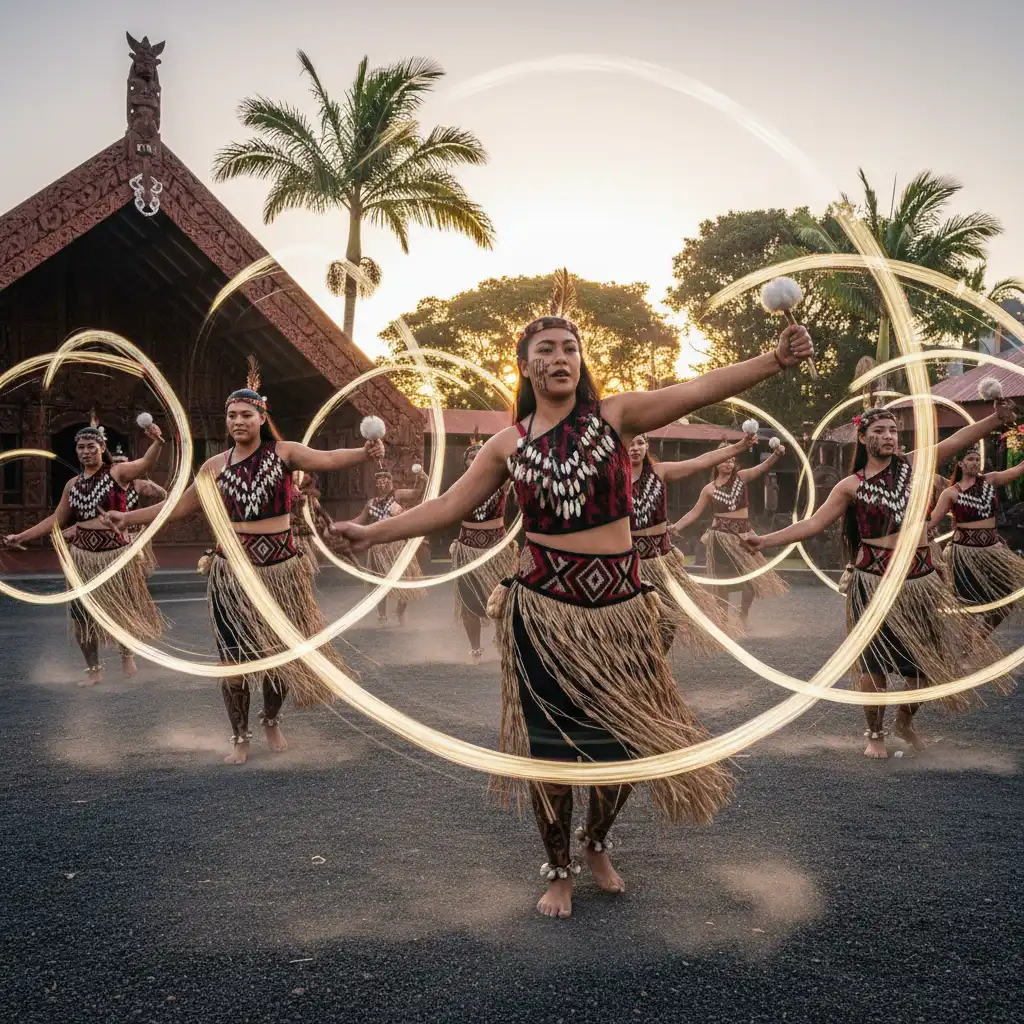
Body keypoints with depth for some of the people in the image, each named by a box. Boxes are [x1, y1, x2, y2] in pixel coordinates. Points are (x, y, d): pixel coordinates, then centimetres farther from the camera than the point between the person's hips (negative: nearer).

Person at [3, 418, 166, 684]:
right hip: (82, 556, 4)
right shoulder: (73, 484, 7)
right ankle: (93, 669, 21)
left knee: (123, 609, 10)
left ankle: (127, 653, 38)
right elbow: (56, 520, 16)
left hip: (116, 554, -4)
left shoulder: (117, 472, -7)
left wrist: (157, 443, -49)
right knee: (81, 614, 5)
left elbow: (145, 464, -27)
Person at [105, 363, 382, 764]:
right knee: (234, 660, 4)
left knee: (280, 654, 7)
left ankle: (271, 721, 35)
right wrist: (129, 518, 11)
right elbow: (180, 506, 13)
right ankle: (240, 737, 22)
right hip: (232, 572, 2)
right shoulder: (216, 465, 5)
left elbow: (328, 459, -20)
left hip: (280, 569, -1)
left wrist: (364, 453, -39)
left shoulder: (283, 453, -3)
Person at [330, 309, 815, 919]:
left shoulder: (615, 416, -1)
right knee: (551, 747, 6)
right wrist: (371, 533, 10)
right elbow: (447, 508, 10)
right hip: (544, 610, 0)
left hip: (617, 609, 0)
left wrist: (776, 361, -25)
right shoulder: (509, 444, 4)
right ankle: (559, 870, 29)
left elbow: (699, 391, -13)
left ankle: (597, 845, 38)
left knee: (628, 741, 8)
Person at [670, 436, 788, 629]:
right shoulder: (709, 489, 1)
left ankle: (743, 616, 16)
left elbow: (764, 467, -11)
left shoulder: (741, 477, 3)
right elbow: (694, 513, 4)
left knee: (753, 576, -2)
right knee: (722, 580, 3)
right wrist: (676, 527, -7)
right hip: (720, 536, -2)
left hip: (743, 534, 2)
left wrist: (777, 454, -29)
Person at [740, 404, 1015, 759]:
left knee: (927, 663, 9)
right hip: (875, 581, -3)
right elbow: (813, 524, -2)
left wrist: (997, 417, -16)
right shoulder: (851, 486, -1)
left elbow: (959, 440, -3)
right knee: (875, 664, 0)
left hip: (922, 580, 3)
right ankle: (875, 734, 21)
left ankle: (905, 720, 36)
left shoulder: (913, 464, 5)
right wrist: (765, 540, -9)